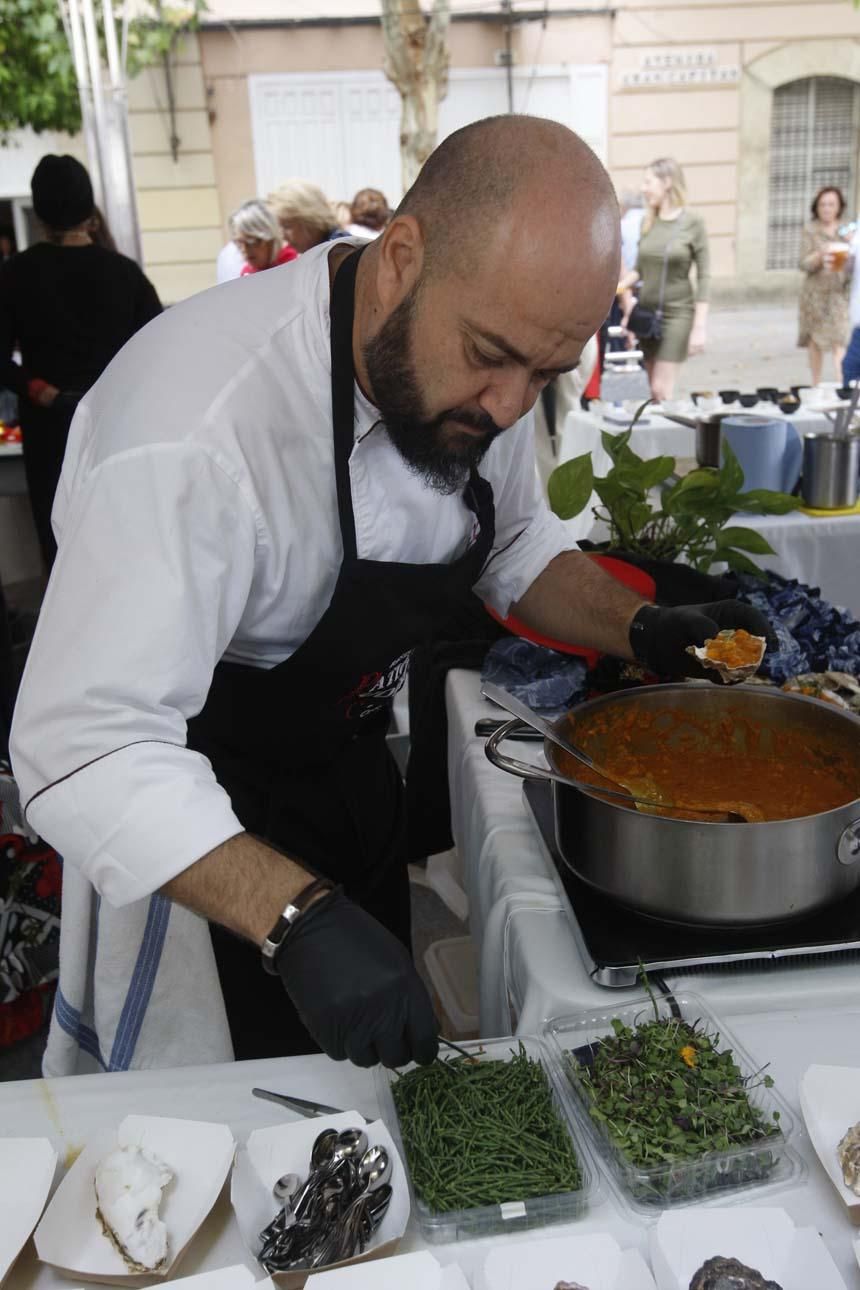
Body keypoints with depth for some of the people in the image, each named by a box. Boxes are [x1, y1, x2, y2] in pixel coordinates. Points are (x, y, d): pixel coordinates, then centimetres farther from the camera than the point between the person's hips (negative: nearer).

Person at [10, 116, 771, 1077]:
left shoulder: (471, 365, -12)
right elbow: (86, 748, -36)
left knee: (385, 1081, 26)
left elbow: (514, 545, 5)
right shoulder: (200, 433, -38)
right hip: (188, 819, -6)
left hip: (351, 772, 7)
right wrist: (297, 919, -44)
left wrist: (645, 631, -11)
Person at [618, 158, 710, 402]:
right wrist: (620, 285, -7)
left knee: (662, 390, -10)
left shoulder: (692, 222, -7)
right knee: (654, 392, 7)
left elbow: (703, 276, -7)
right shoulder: (648, 222, 8)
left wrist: (700, 326, -13)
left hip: (677, 312, -5)